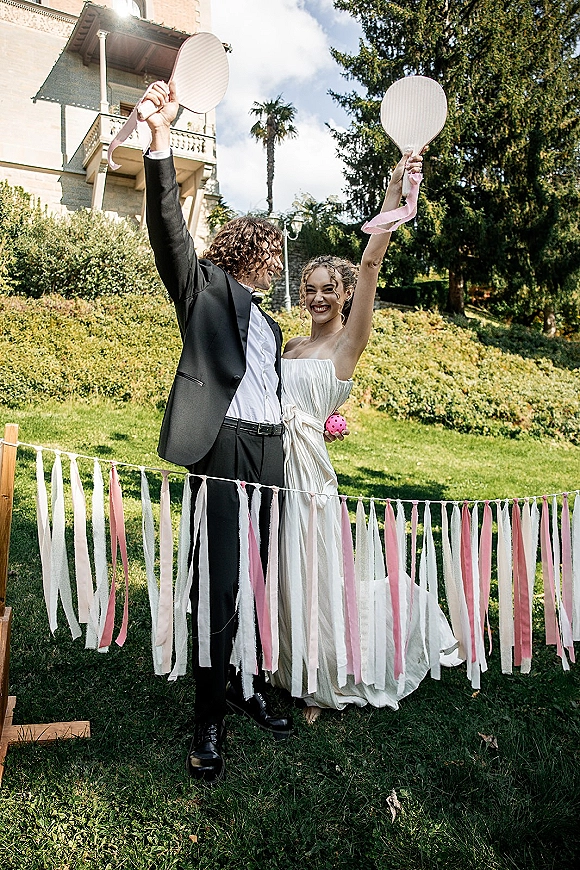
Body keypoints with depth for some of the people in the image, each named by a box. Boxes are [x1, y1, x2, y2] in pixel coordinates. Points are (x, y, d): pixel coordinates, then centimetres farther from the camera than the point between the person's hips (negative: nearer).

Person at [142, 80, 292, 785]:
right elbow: (169, 225, -9)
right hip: (221, 446, -7)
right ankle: (208, 718, 5)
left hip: (268, 450, 7)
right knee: (217, 582, -8)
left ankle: (247, 686, 24)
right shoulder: (206, 286, 8)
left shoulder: (269, 325, 28)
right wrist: (161, 136, -20)